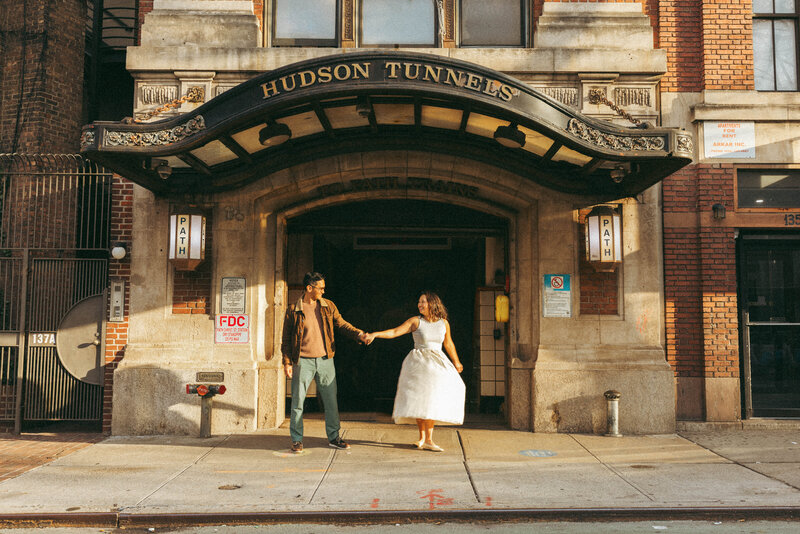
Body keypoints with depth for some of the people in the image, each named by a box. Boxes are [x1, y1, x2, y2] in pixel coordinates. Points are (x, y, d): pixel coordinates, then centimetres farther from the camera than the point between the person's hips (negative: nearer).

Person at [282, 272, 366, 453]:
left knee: (331, 400, 8)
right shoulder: (293, 310, -4)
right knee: (298, 401, 1)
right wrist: (287, 362, -6)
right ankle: (296, 440, 13)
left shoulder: (328, 306, 6)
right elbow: (286, 338, 0)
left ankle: (334, 437, 21)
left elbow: (342, 324, 10)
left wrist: (359, 334, -7)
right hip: (303, 361, -3)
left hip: (325, 360, 3)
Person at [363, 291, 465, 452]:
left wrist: (456, 362, 30)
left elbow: (448, 344, 20)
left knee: (432, 400, -4)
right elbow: (394, 332, -9)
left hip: (437, 365, 2)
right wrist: (375, 334, -22)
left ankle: (427, 439, 3)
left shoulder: (443, 323, 5)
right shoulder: (415, 321, -2)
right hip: (419, 364, -2)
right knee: (420, 399, -5)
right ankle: (423, 437, 7)